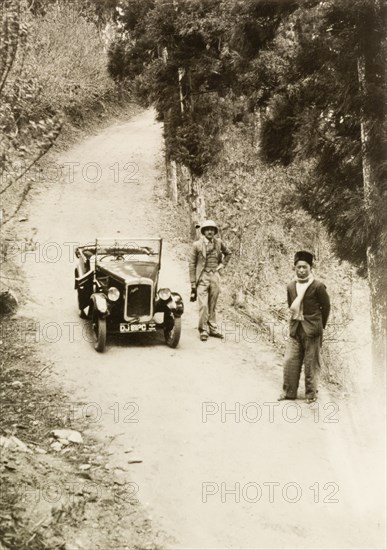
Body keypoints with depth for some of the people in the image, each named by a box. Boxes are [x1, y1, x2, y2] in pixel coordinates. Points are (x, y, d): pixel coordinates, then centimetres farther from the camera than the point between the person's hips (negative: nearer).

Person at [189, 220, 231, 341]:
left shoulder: (219, 243, 5)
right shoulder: (197, 245, -4)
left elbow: (228, 253, 26)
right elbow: (192, 264, -1)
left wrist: (222, 265, 10)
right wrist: (193, 284, -4)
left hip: (215, 276, 3)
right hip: (202, 277, -3)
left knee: (212, 305, 10)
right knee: (203, 305, -8)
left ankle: (212, 329, 20)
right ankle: (203, 331, 3)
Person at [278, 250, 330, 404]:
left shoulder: (318, 286, -9)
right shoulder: (291, 286, 6)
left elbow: (326, 306, 0)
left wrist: (320, 325, 6)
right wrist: (296, 319, 13)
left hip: (312, 329, -4)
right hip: (295, 328, 5)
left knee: (311, 363, 1)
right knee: (290, 361, 2)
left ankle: (311, 393, 12)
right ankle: (289, 391, 12)